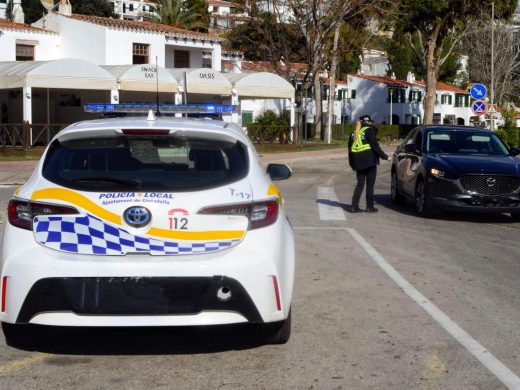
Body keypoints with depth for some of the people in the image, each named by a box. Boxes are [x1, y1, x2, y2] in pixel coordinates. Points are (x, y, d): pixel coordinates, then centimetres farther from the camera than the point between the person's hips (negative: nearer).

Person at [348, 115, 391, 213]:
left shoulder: (354, 133, 14)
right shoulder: (369, 130, -6)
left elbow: (350, 149, 15)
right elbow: (375, 146, -13)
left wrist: (352, 163, 22)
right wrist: (385, 156, -9)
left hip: (358, 163, 6)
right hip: (369, 160, -6)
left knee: (360, 184, 11)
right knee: (370, 184, 3)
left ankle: (354, 206, 3)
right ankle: (370, 206, 5)